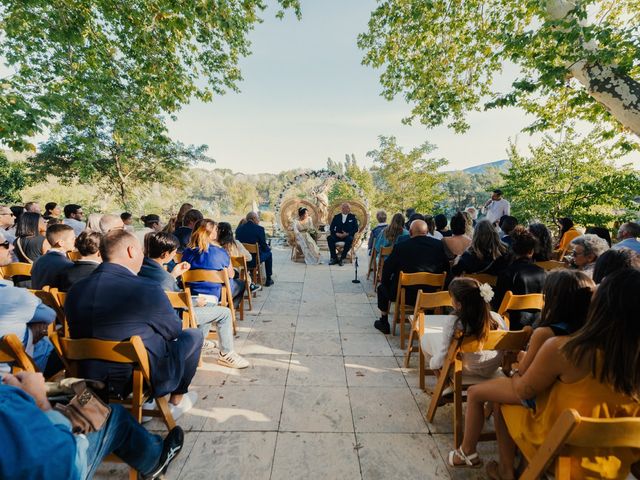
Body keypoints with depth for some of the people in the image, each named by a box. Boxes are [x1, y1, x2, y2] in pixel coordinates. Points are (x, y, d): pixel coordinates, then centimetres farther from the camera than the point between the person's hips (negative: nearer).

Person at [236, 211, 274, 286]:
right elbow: (264, 247, -9)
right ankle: (268, 280, 28)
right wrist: (269, 248, 16)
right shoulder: (259, 229, -14)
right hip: (253, 260, -5)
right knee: (268, 253, 24)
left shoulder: (239, 228, -1)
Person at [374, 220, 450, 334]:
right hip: (431, 295, 4)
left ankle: (384, 322, 30)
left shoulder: (401, 247, -13)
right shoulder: (439, 245, -5)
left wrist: (383, 282, 14)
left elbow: (387, 268, -5)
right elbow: (446, 268, 5)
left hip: (405, 295, -3)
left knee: (382, 287, 24)